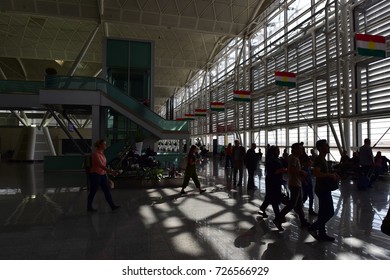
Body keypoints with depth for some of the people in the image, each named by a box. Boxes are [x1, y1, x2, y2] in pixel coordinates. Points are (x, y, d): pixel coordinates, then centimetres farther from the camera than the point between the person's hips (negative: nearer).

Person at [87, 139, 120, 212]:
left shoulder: (102, 153, 9)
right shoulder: (95, 154, -18)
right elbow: (100, 165, -28)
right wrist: (111, 171, -34)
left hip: (103, 174, 8)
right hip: (95, 174, -8)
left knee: (107, 191, 7)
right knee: (93, 192, 5)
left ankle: (112, 206, 9)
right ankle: (89, 207, 21)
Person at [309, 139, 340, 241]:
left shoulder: (323, 159, 15)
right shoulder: (319, 159, -16)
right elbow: (316, 173, -29)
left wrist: (332, 175, 10)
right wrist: (330, 175, -22)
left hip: (325, 189, 10)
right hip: (322, 189, -10)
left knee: (324, 212, 12)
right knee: (329, 212, -4)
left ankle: (321, 233, 20)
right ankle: (313, 227, 6)